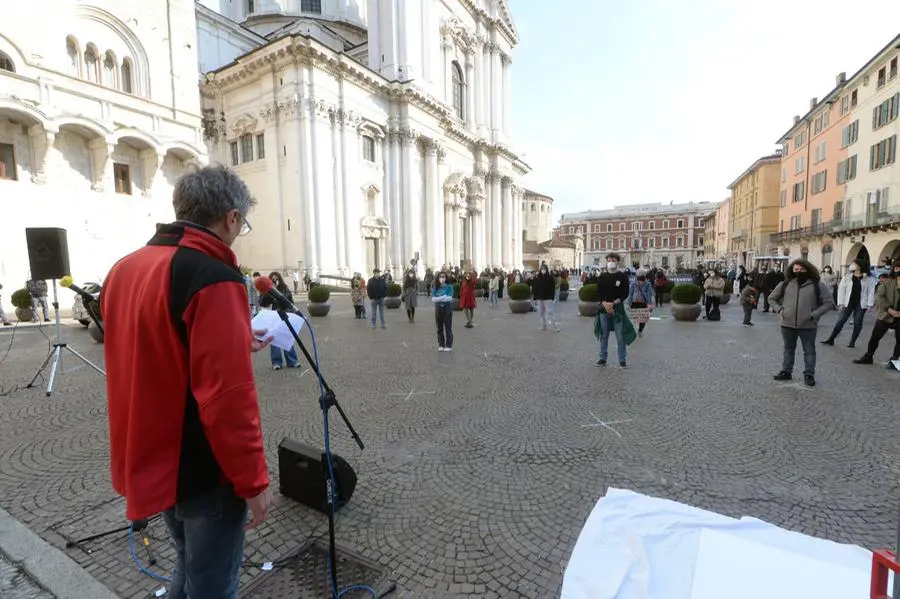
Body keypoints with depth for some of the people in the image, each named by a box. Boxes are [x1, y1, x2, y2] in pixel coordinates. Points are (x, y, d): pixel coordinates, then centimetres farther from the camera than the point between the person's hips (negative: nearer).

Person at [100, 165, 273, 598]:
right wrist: (252, 481, -16)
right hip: (203, 473, -8)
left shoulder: (124, 269, 4)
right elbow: (227, 397, -27)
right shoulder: (214, 278, -23)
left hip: (153, 460, 8)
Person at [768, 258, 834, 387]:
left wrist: (814, 314, -11)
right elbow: (771, 298, 13)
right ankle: (786, 371, 25)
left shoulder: (817, 285, -4)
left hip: (808, 325, -2)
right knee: (788, 349, 15)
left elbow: (828, 303, -1)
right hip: (787, 324, 2)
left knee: (809, 351, 9)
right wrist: (779, 310, -1)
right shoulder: (785, 284, 1)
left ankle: (809, 375, 20)